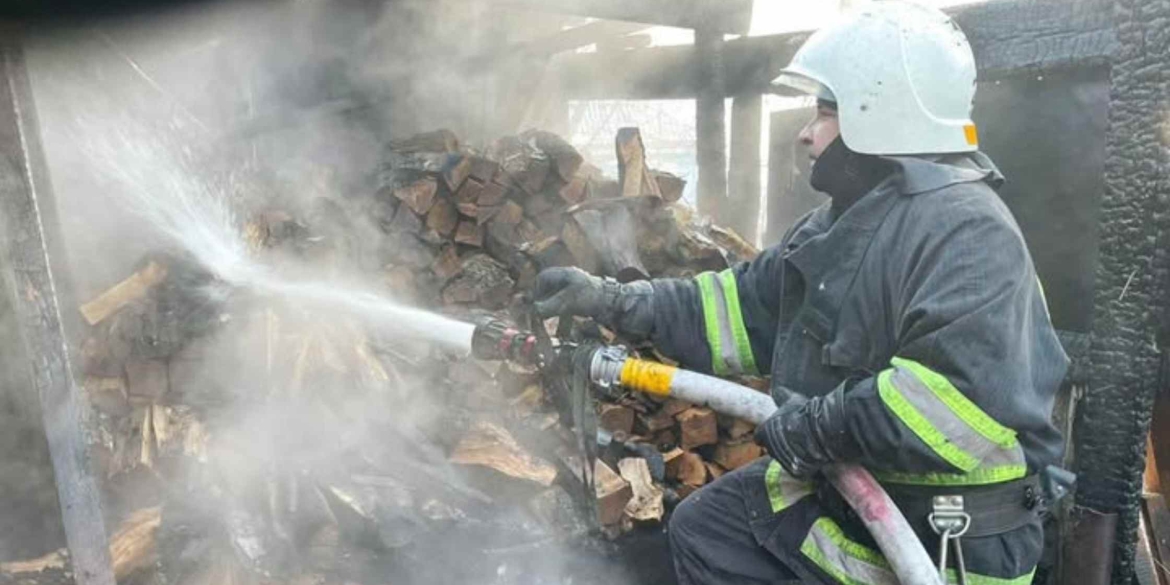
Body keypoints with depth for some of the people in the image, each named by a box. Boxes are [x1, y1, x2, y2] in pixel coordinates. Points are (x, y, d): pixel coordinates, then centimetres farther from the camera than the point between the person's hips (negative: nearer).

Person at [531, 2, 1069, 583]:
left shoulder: (967, 229, -25)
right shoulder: (845, 218, 7)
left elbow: (970, 399, -37)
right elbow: (749, 308, 8)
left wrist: (817, 427, -26)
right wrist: (613, 301, 2)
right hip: (838, 488, 9)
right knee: (704, 527, 18)